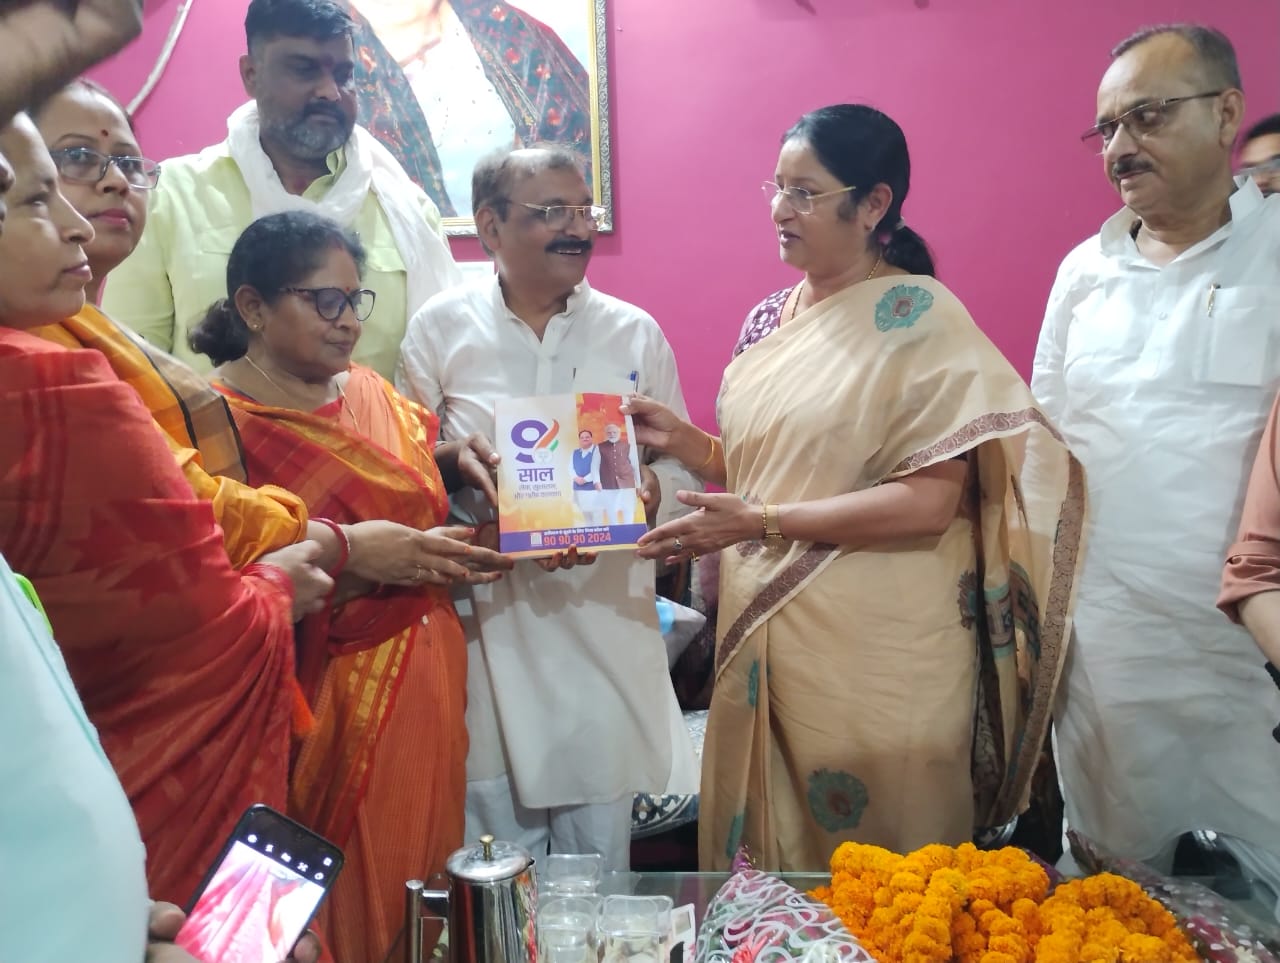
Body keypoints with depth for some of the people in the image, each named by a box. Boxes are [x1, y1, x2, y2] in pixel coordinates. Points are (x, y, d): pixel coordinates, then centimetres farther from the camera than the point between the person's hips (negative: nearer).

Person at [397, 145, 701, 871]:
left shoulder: (635, 332, 6)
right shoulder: (441, 328, 2)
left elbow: (682, 469, 7)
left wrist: (642, 493, -14)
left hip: (606, 618, 1)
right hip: (489, 620, -1)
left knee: (599, 859, 10)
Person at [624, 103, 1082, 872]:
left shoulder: (920, 317, -11)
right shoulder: (771, 320, 9)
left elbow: (929, 501, -18)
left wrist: (760, 522, -21)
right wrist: (682, 439, -1)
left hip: (875, 653, -6)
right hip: (766, 636, 6)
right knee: (765, 849, 18)